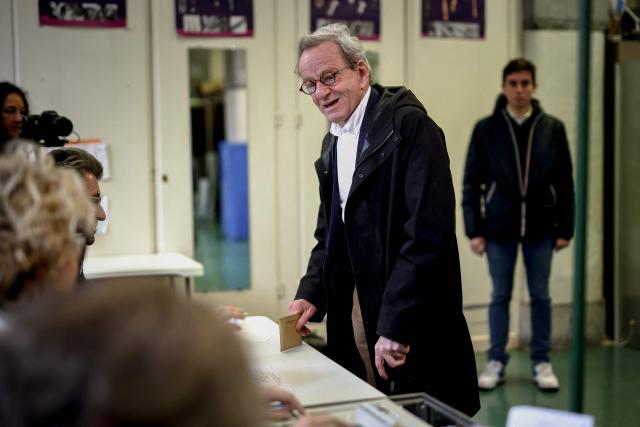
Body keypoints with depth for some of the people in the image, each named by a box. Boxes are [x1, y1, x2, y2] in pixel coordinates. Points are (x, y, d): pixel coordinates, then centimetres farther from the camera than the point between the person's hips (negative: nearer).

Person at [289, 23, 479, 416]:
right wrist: (311, 294, 3)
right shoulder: (334, 142, 13)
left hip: (413, 333, -7)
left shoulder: (409, 124, -12)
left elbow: (429, 232, -21)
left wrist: (396, 325, -22)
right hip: (352, 331, 7)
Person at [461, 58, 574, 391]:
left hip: (540, 228, 1)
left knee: (540, 296, 9)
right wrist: (474, 230, -5)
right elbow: (472, 182, -1)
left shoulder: (552, 128, 1)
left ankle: (542, 362, 21)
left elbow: (564, 182, 3)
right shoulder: (486, 129, -2)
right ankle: (496, 361, 19)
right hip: (499, 227, -1)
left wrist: (565, 228, 0)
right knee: (500, 296, 8)